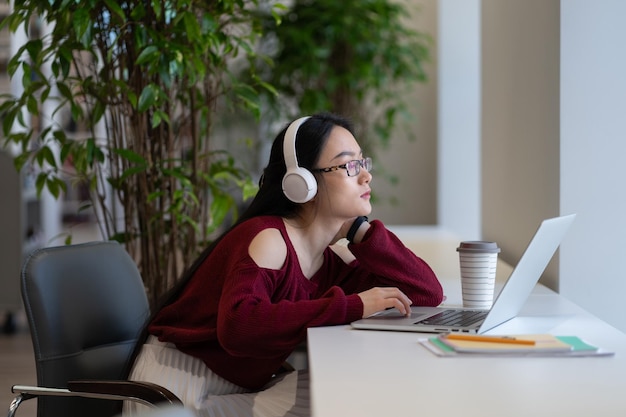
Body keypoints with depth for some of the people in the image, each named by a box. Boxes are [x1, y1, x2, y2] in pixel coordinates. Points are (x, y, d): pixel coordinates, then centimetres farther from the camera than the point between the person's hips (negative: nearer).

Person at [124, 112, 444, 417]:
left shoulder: (332, 259, 4)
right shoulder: (269, 239, -17)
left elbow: (428, 293, 1)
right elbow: (238, 326, -35)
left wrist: (359, 230, -6)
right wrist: (351, 307, -32)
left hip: (242, 389, 8)